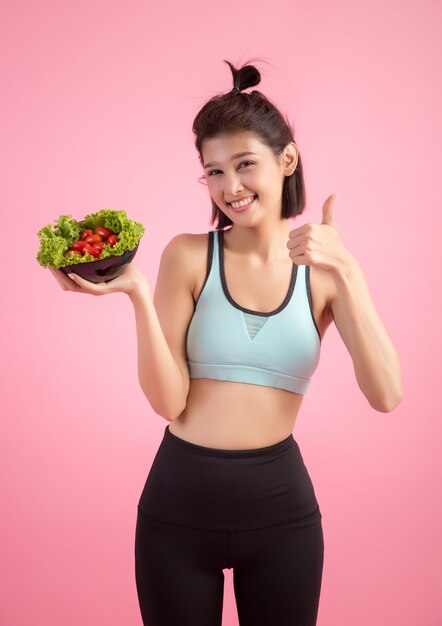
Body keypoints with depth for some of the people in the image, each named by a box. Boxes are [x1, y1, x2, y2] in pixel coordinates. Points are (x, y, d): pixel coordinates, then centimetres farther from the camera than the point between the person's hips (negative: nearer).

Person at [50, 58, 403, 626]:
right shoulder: (188, 256, -4)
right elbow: (169, 402, -10)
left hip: (282, 503, 1)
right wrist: (136, 293, -21)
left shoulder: (324, 267, -1)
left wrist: (344, 270, -22)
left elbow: (386, 394, -14)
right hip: (179, 501, 0)